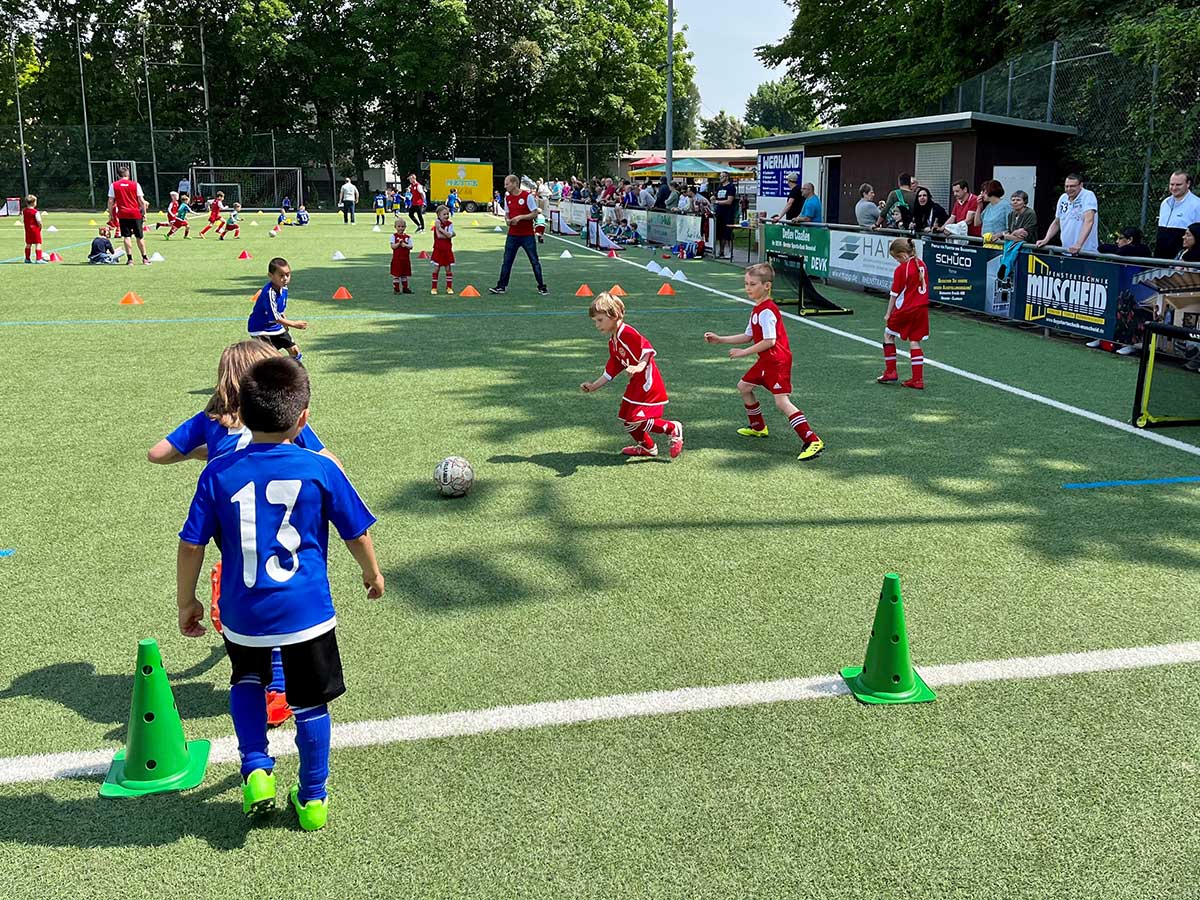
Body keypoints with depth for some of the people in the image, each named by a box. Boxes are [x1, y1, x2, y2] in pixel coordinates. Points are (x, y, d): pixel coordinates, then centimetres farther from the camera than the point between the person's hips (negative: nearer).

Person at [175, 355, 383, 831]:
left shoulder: (218, 473, -5)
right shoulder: (320, 470, -8)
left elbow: (191, 545, -2)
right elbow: (357, 533, 1)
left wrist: (186, 602, 12)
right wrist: (373, 574, 19)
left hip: (242, 613, 2)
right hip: (307, 612, -1)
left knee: (246, 680, 30)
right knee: (309, 704, 14)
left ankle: (256, 769, 16)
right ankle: (312, 800, 27)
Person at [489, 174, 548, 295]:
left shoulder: (527, 196, -10)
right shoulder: (507, 198, 8)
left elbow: (535, 214, -10)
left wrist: (520, 217, -19)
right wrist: (507, 220, -5)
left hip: (527, 235, -5)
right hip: (512, 235, 5)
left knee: (535, 261, 1)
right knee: (506, 261, 5)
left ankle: (542, 287, 9)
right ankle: (501, 286, 11)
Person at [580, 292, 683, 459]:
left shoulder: (627, 333, -18)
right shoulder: (612, 343, 14)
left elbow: (647, 350, -28)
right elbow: (611, 370, 19)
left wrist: (638, 367, -42)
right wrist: (594, 386, 15)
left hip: (648, 384, -10)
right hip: (636, 384, 10)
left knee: (636, 420, -15)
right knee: (625, 418, 14)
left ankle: (673, 428, 1)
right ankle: (647, 447, 33)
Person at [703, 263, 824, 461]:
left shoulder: (766, 311, -18)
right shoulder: (757, 310, 14)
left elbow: (769, 341, -25)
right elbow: (748, 336, 19)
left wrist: (743, 352, -18)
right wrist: (719, 339, 16)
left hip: (777, 361, -11)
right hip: (766, 361, 11)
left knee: (782, 402, -18)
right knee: (744, 386, 22)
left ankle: (812, 441, -21)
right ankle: (758, 427, 38)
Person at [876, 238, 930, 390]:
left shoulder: (901, 269, -14)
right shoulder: (921, 265, 6)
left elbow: (894, 294, -10)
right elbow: (924, 287, 13)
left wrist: (888, 313, -1)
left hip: (905, 309, -6)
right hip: (921, 309, 6)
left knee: (888, 335, 14)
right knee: (914, 341, 8)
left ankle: (890, 372, 13)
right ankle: (918, 379, 5)